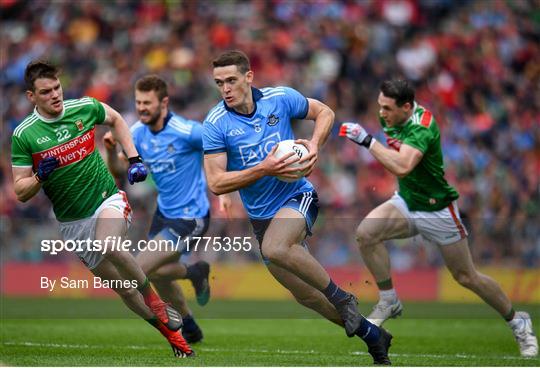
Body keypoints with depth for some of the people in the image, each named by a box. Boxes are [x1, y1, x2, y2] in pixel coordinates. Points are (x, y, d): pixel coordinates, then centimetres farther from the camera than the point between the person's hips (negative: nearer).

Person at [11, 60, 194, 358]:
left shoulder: (84, 107, -5)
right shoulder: (23, 135, -9)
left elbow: (116, 120, 19)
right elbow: (21, 193, -4)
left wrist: (134, 160, 10)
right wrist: (40, 176, -24)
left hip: (109, 200, -1)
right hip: (73, 222, 1)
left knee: (107, 246, -35)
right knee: (123, 289, 5)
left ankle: (154, 299, -12)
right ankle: (171, 333, 24)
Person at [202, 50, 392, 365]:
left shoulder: (280, 98, -8)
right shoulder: (215, 124, -10)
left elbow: (324, 112, 9)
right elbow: (216, 183, -14)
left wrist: (315, 145, -10)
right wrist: (264, 169, -24)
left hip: (298, 196, -3)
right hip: (262, 216, 3)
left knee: (275, 248, -35)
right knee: (304, 294, 8)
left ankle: (341, 297, -16)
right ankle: (372, 335, 27)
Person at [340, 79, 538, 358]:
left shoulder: (422, 126, -29)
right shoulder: (391, 117, -5)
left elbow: (403, 166, -46)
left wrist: (367, 141, -45)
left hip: (437, 210, -6)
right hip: (406, 202, 6)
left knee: (466, 277, 4)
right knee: (365, 233, -21)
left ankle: (517, 323, 26)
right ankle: (389, 302, -5)